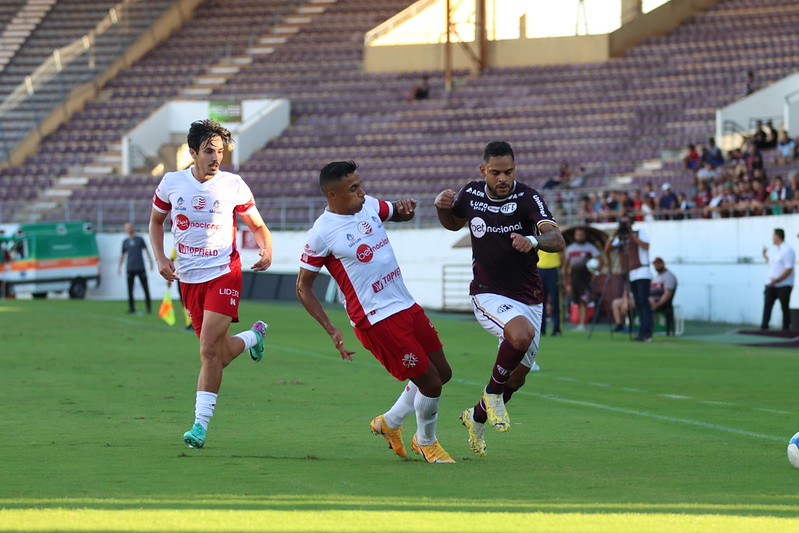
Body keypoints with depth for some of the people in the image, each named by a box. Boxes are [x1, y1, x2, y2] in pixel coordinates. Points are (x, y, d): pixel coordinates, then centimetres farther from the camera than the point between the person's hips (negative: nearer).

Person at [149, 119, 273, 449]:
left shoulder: (233, 185, -6)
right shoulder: (171, 183, 0)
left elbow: (257, 225, 6)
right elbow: (156, 221, 17)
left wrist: (266, 250, -14)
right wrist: (160, 258, 2)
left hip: (223, 274, -3)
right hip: (188, 278, 3)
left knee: (209, 350, -16)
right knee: (220, 353, 8)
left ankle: (201, 424, -10)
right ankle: (254, 336, 42)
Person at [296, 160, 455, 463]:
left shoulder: (369, 205, 5)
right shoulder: (322, 233, -15)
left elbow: (399, 215, 26)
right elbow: (303, 287, -8)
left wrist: (405, 208, -1)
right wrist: (331, 331, -17)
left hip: (407, 306, 8)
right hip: (377, 321, -8)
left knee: (442, 373, 14)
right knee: (430, 383, -5)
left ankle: (389, 423, 33)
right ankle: (426, 443, 22)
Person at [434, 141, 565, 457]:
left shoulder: (528, 199, -14)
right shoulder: (471, 194, -3)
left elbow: (557, 240, -29)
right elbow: (453, 223, 20)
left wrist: (533, 241, -51)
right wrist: (442, 207, -3)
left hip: (528, 298, 1)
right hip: (488, 296, -1)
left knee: (517, 377, 8)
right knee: (521, 333, -33)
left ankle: (477, 417, 37)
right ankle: (492, 393, -9)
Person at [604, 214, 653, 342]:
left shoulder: (640, 233, 6)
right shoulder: (620, 239, 18)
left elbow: (646, 246, -12)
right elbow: (607, 249, 8)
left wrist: (632, 236, -13)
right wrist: (613, 236, -4)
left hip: (642, 273, -6)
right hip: (630, 275, 6)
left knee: (643, 302, -15)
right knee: (638, 304, 2)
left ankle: (646, 332, -21)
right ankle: (643, 333, 1)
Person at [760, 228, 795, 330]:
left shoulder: (788, 250, -13)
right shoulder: (774, 250, 14)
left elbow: (789, 269, -18)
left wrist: (777, 280, -22)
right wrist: (765, 255, 13)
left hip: (784, 285, -7)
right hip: (771, 284, 7)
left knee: (785, 307, 0)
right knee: (767, 304, -4)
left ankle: (786, 328, 7)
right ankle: (764, 326, -7)